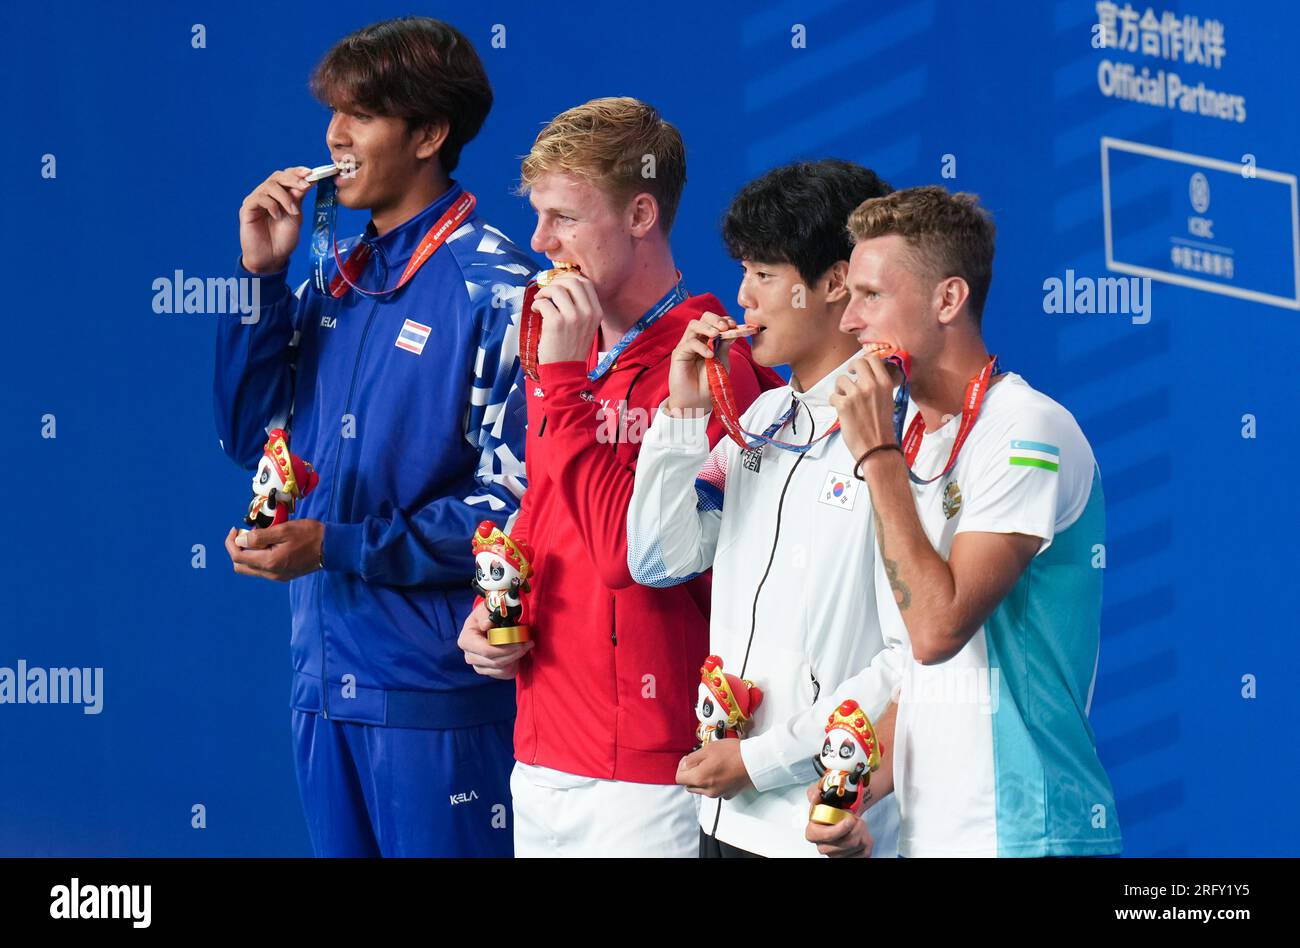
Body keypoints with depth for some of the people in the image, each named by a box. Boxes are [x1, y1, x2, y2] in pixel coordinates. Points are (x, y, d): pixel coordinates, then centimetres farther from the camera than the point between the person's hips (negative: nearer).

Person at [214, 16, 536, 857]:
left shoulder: (492, 289, -12)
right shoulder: (339, 275, 11)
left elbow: (512, 504, -16)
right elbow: (253, 437, 13)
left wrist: (336, 547, -20)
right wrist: (262, 274, 3)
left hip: (433, 691, -7)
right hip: (327, 675, 7)